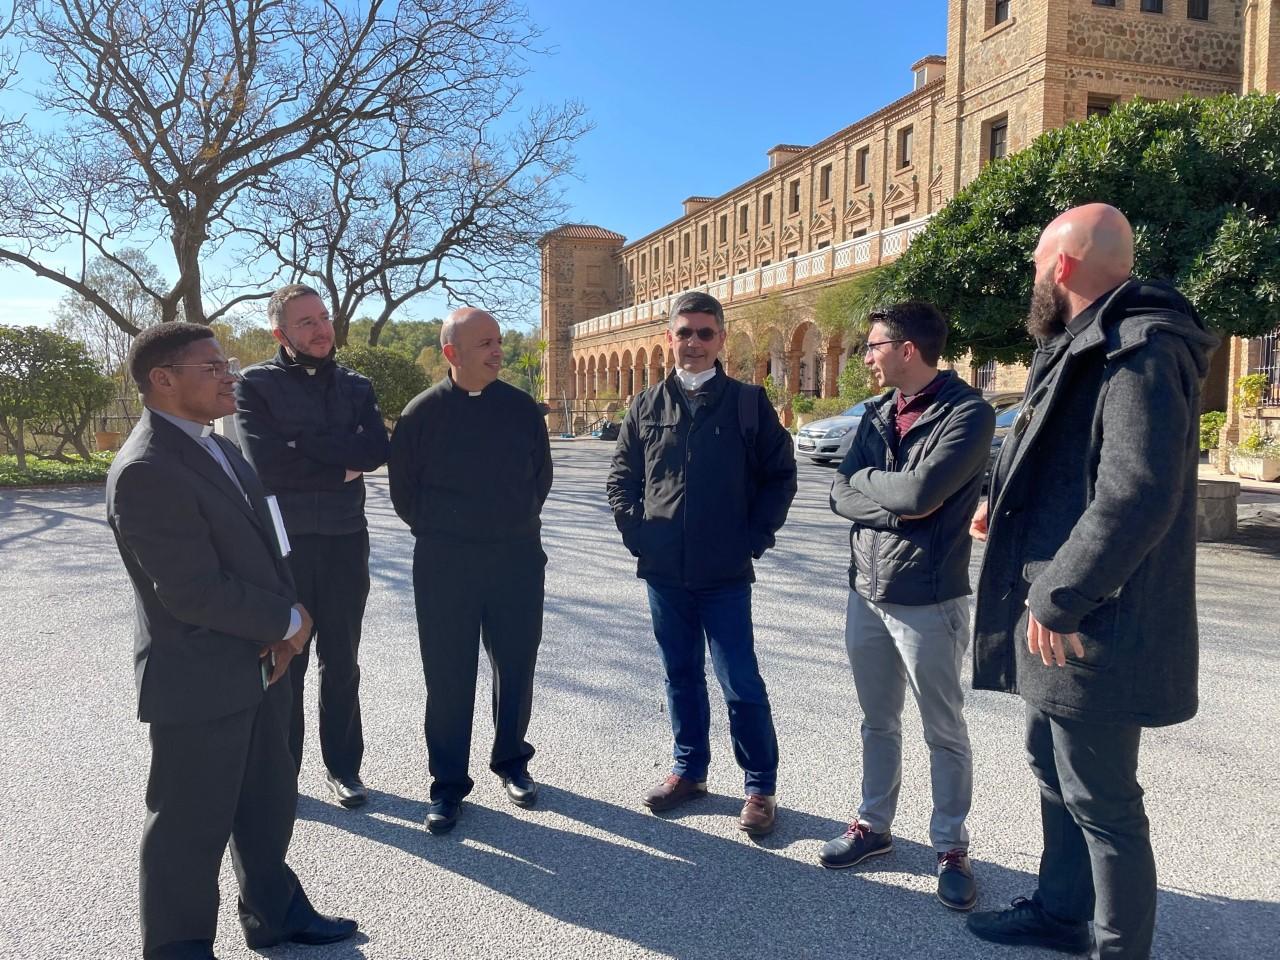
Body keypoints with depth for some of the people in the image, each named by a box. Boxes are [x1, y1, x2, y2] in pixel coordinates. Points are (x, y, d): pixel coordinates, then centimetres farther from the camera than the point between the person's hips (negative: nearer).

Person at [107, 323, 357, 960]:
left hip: (257, 667, 9)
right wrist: (287, 621, -14)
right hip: (198, 684, -9)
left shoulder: (218, 447, 8)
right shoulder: (146, 471, -22)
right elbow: (194, 591, -26)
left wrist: (283, 626, -3)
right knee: (192, 827, 10)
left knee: (267, 805, 23)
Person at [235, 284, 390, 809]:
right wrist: (342, 469, -10)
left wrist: (304, 444, -16)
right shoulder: (255, 385, -3)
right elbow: (266, 463, -16)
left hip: (345, 541, 3)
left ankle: (343, 765, 28)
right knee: (283, 662, 9)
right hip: (281, 543, -2)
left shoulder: (356, 386, 7)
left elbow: (378, 449, -10)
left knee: (341, 662, 13)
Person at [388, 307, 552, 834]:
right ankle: (448, 782, 19)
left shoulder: (522, 407, 3)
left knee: (516, 666, 11)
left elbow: (541, 474, 13)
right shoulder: (423, 411, -4)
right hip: (443, 564, -2)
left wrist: (518, 526, 11)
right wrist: (438, 533, 7)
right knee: (447, 675, 5)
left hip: (517, 558, 2)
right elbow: (403, 487, 4)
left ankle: (512, 761, 32)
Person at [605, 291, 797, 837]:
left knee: (741, 684, 0)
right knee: (681, 676, 16)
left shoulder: (749, 403, 0)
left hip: (725, 573, -3)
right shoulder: (647, 406, 8)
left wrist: (756, 537, -5)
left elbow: (780, 473, 2)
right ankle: (689, 770, 32)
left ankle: (761, 787, 17)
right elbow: (622, 475, 14)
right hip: (663, 570, 3)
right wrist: (633, 530, 3)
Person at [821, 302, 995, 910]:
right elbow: (839, 495, -1)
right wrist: (895, 504, -16)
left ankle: (951, 847, 25)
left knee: (944, 732, 9)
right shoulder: (877, 412, 7)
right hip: (865, 591, 6)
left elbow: (919, 493, -25)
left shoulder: (967, 412, -13)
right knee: (878, 721, 19)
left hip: (928, 599, -6)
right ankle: (874, 825, 35)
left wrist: (866, 479, -8)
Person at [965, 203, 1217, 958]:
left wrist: (1057, 597, -25)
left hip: (1093, 628, -11)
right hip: (1066, 617, 11)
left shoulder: (1141, 353, -20)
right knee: (1055, 768, 22)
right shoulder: (1092, 348, 13)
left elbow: (1137, 495, -29)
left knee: (1101, 800, 2)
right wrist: (1008, 505, 31)